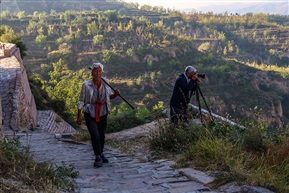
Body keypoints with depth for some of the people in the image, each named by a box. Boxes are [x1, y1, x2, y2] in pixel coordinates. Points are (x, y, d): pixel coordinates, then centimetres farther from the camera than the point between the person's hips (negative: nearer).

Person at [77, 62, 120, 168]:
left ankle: (101, 154, 37)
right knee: (95, 135, -14)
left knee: (102, 135, 13)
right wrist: (79, 116, -3)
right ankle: (98, 158, 3)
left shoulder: (105, 82, -4)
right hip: (90, 114, -4)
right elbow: (81, 101, -4)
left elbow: (110, 96, 9)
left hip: (102, 113, 4)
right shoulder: (86, 85, -13)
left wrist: (116, 94, -14)